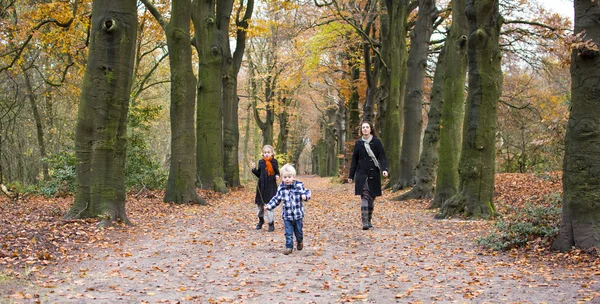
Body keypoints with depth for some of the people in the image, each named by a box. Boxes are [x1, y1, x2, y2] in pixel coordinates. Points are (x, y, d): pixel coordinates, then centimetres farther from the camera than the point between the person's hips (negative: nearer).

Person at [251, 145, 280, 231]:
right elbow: (259, 175, 11)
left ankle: (271, 223, 7)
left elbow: (277, 173, 8)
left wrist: (277, 176, -13)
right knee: (259, 204, 10)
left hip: (271, 187, -3)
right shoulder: (261, 162, 5)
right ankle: (261, 220, 34)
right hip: (261, 186, 3)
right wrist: (254, 169, -4)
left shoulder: (274, 162, 0)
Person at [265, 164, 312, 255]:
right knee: (288, 233, 0)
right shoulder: (281, 188, -2)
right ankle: (289, 247, 10)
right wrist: (269, 206, 0)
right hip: (287, 216, 1)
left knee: (298, 231, 15)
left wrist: (305, 196, -22)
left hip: (298, 214, 0)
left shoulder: (299, 186, -8)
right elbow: (276, 199, 7)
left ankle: (299, 241, 43)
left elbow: (307, 192, 0)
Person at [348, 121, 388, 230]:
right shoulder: (358, 143, 7)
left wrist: (384, 169, -19)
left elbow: (382, 157, -2)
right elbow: (354, 160, 12)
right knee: (364, 197, -11)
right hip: (362, 174, 0)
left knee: (371, 198, 7)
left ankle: (369, 220, 21)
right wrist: (351, 175, 12)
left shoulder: (376, 142, 2)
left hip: (374, 173, 0)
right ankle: (365, 222, -15)